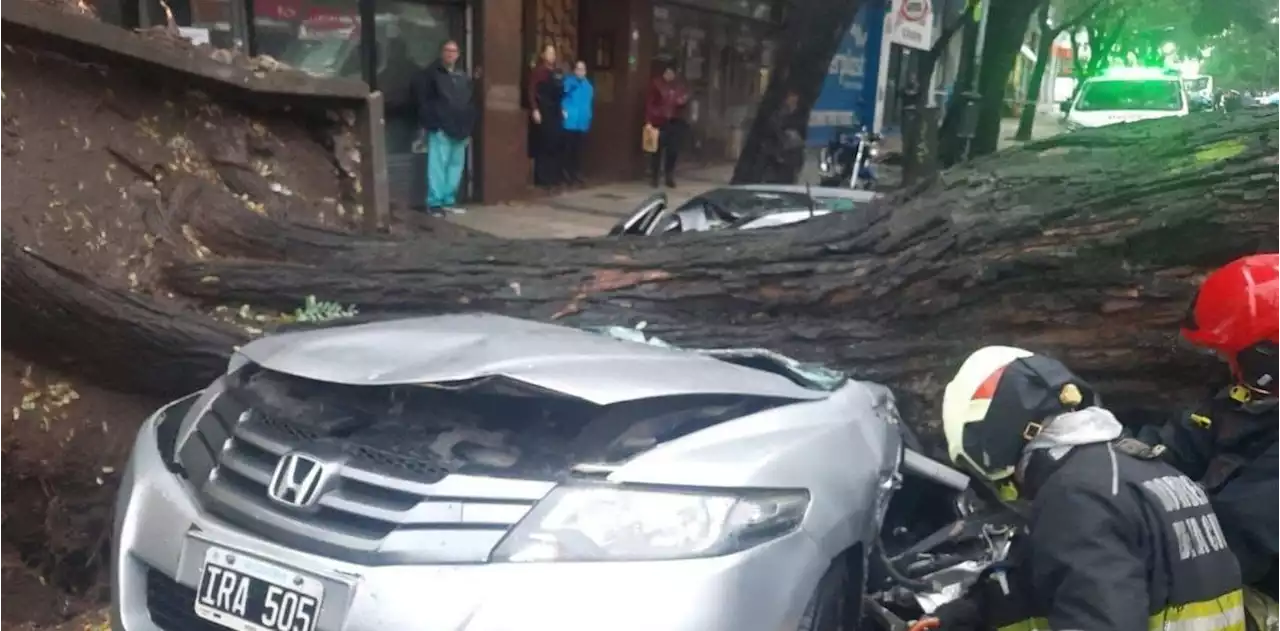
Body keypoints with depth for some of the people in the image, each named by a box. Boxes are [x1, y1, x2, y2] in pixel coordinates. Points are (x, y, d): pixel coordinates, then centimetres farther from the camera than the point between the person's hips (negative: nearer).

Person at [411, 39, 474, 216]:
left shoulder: (463, 75, 15)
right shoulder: (430, 73, -2)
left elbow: (471, 102, 18)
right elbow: (422, 99, -7)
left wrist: (468, 126, 11)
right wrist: (429, 123, -12)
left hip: (459, 128, 6)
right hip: (440, 128, -6)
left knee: (456, 165, 9)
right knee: (438, 165, -8)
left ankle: (449, 201, 18)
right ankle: (434, 202, -3)